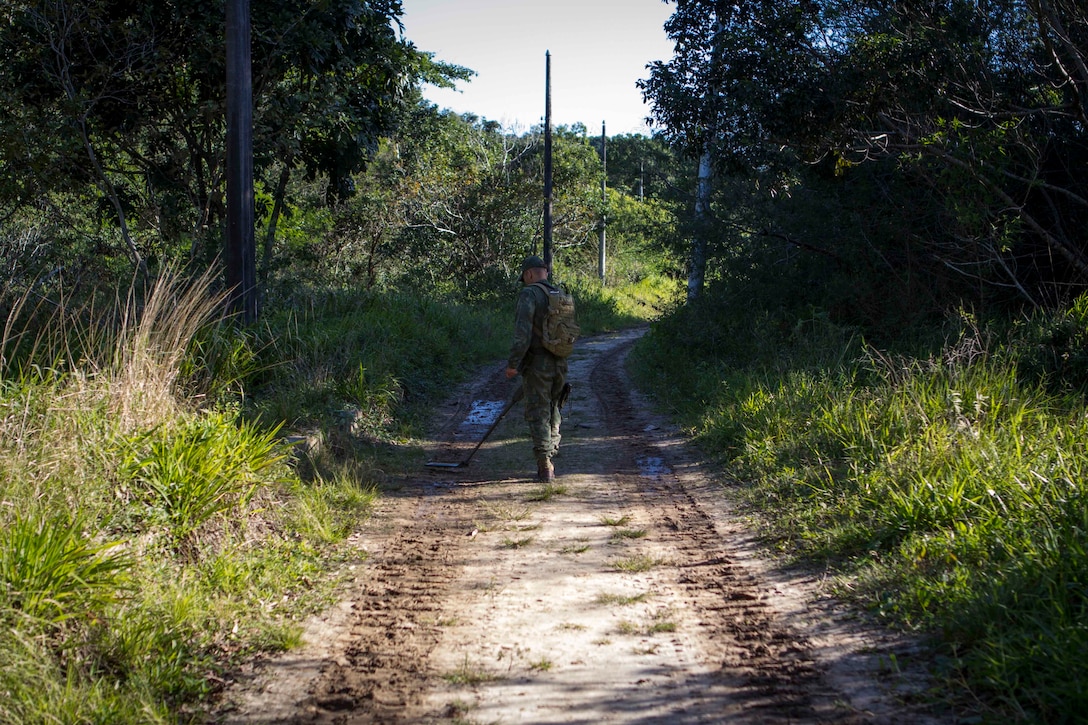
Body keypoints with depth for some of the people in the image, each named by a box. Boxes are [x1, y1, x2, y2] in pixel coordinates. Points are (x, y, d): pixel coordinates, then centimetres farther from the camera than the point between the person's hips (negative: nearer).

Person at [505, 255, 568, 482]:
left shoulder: (529, 294, -11)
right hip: (559, 364, 7)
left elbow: (522, 333, -20)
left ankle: (545, 468, -6)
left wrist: (512, 363, -18)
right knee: (552, 412, 17)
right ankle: (549, 462, 21)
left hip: (537, 363, -7)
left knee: (538, 414, -2)